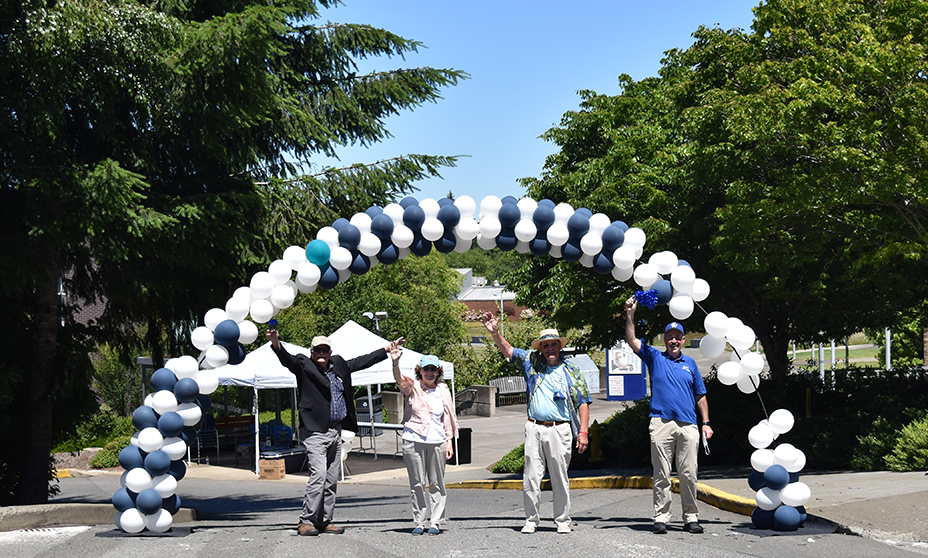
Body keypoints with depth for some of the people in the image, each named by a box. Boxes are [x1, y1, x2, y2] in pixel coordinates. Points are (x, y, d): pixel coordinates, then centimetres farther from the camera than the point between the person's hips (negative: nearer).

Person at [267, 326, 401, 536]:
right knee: (318, 475, -15)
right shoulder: (304, 365, -2)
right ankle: (306, 521, -7)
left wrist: (387, 349, 31)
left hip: (336, 431, 7)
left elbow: (361, 361, 27)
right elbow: (287, 360, -19)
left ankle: (324, 521, 16)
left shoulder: (338, 365, 16)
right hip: (315, 432, -7)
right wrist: (276, 344, -39)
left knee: (332, 480, 8)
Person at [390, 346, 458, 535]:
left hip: (437, 442, 2)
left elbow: (448, 417, 13)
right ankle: (419, 522, 9)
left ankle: (435, 522, 10)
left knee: (436, 483, 4)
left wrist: (450, 441, 8)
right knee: (417, 483, 2)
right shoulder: (412, 387, 2)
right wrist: (395, 363, -39)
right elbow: (399, 379, -19)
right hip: (413, 441, -2)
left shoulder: (443, 390, 10)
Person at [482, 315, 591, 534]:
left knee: (560, 478, 4)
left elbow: (583, 403, 5)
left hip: (559, 430, -1)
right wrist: (495, 333, -7)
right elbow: (507, 350, 11)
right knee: (531, 477, 1)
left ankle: (563, 520, 13)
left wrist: (583, 432, -3)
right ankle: (531, 520, 10)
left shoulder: (571, 373, 7)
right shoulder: (531, 362, 11)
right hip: (534, 428, 1)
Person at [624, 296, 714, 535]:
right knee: (661, 475, 0)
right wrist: (630, 313, -5)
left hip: (688, 425, 2)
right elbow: (631, 341, 3)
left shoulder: (690, 364, 18)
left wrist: (706, 423, 11)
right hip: (661, 423, -2)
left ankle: (691, 518, 8)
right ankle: (661, 517, 4)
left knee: (689, 474, 1)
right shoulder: (655, 358, 12)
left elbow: (700, 396, 19)